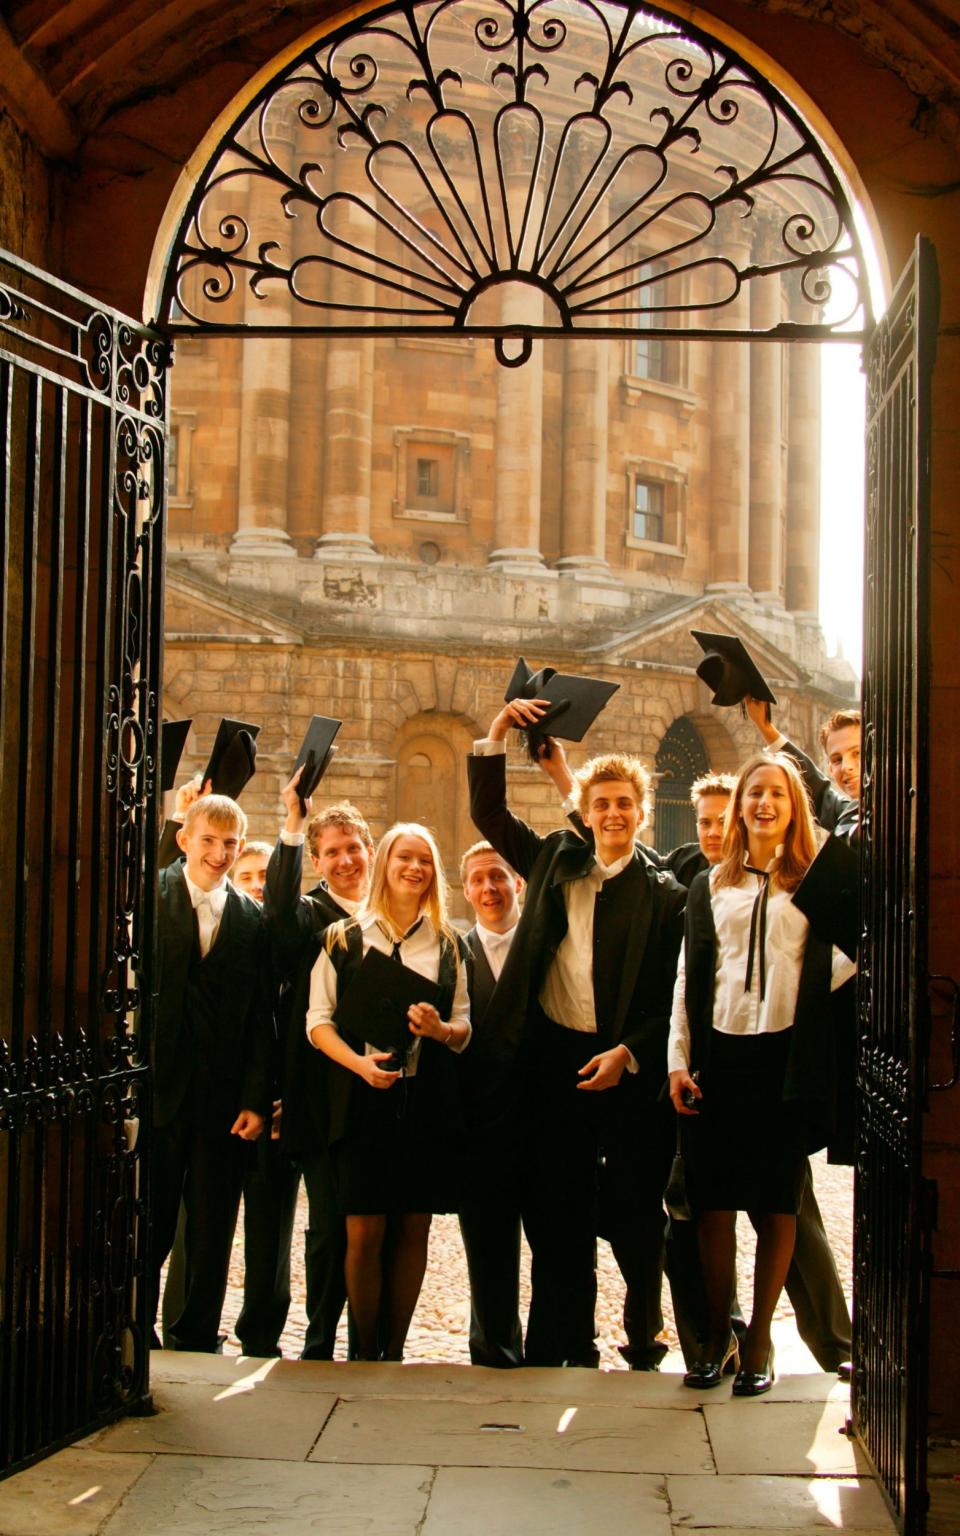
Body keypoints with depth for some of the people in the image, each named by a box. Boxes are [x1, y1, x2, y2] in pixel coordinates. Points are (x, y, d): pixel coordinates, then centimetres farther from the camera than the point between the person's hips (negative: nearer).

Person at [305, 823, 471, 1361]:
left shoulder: (448, 944, 11)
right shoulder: (344, 937, 6)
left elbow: (465, 1028, 11)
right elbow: (319, 1021, 2)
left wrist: (441, 1030, -13)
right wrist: (360, 1063, -16)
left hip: (427, 1098, 2)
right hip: (363, 1097, -2)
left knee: (414, 1229, 4)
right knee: (365, 1231, -3)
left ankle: (396, 1348, 15)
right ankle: (365, 1352, 10)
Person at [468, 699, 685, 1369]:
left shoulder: (664, 893, 0)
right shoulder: (555, 861, 11)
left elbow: (669, 994, -3)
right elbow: (489, 812, 17)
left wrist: (627, 1054, -14)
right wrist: (497, 736, 7)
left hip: (628, 1068, -3)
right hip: (554, 1059, 3)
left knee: (635, 1214, 5)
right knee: (560, 1216, 7)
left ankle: (645, 1340, 21)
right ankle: (571, 1346, 17)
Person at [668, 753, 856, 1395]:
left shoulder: (814, 882, 6)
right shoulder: (710, 886, 14)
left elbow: (839, 963, 1)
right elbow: (690, 976, 11)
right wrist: (679, 1061, 5)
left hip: (786, 1056, -2)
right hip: (720, 1055, 2)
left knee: (777, 1205, 2)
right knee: (715, 1204, 3)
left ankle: (760, 1337, 14)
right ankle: (718, 1334, 17)